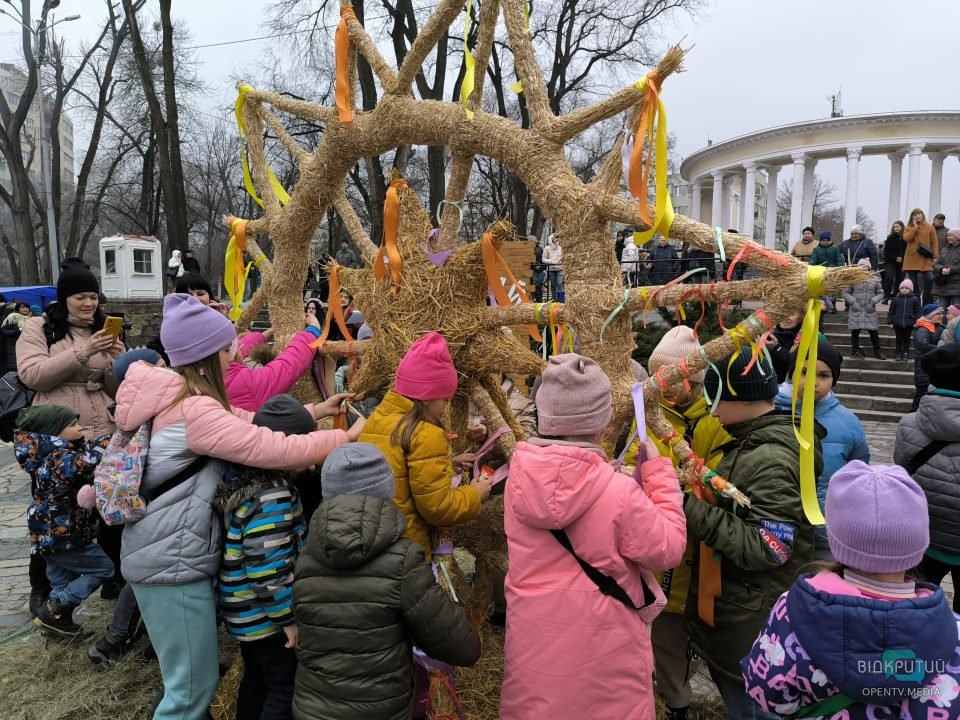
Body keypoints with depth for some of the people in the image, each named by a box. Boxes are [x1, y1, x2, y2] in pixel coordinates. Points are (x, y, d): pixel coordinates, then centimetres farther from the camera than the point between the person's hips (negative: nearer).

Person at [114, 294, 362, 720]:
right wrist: (346, 437, -14)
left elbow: (245, 422, 12)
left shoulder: (174, 395, 6)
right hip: (173, 561, -10)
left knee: (189, 679, 25)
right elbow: (275, 450, -26)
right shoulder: (194, 410, -25)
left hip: (167, 553, 10)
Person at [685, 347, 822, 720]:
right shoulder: (750, 442, 5)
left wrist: (694, 510, -32)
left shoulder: (771, 460, -25)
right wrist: (692, 499, 3)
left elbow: (766, 549, -28)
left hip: (749, 623, -9)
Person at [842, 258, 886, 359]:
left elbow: (880, 293, 11)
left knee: (873, 332, 2)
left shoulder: (875, 280, 7)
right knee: (855, 331, 3)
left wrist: (873, 301, -6)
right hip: (856, 310, -1)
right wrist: (852, 301, -10)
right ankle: (856, 350, 15)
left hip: (870, 310, 1)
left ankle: (877, 351, 12)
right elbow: (845, 293, 3)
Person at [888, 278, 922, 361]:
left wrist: (917, 322, -3)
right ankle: (898, 354, 14)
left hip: (909, 324, 0)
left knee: (907, 339, 9)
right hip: (898, 324, 1)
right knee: (899, 339, 7)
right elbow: (891, 311, 5)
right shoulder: (895, 299, 2)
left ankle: (905, 353, 16)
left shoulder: (915, 299, 1)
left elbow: (917, 312, 3)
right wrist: (890, 322, 1)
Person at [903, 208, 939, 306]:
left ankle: (927, 304, -7)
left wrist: (935, 256, -2)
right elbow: (906, 239, -9)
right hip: (911, 258, 1)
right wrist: (915, 227, -8)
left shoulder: (930, 227, 11)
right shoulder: (908, 228, 11)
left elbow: (934, 243, 7)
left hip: (925, 259, 0)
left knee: (929, 279, -16)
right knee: (913, 282, 2)